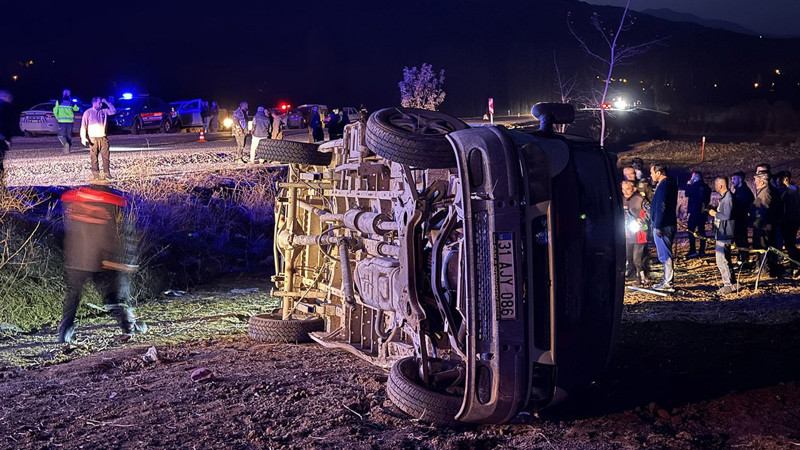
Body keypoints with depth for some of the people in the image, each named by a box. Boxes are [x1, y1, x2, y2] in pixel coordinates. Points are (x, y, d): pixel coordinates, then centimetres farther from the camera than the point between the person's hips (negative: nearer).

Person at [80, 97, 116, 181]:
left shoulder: (104, 111, 11)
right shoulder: (88, 113, -1)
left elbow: (113, 111, 6)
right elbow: (83, 126, -4)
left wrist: (107, 102, 0)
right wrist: (83, 138, -14)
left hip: (103, 137, 3)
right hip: (93, 138, -3)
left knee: (106, 156, -2)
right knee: (94, 157, 0)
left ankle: (107, 173, 1)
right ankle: (95, 174, 5)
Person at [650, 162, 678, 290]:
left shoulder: (663, 186, -17)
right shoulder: (671, 184, 15)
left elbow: (661, 207, -21)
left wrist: (657, 226, -21)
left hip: (662, 226, -10)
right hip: (669, 224, 10)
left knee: (665, 255, -5)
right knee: (666, 254, 15)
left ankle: (668, 283, -1)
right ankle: (668, 280, 21)